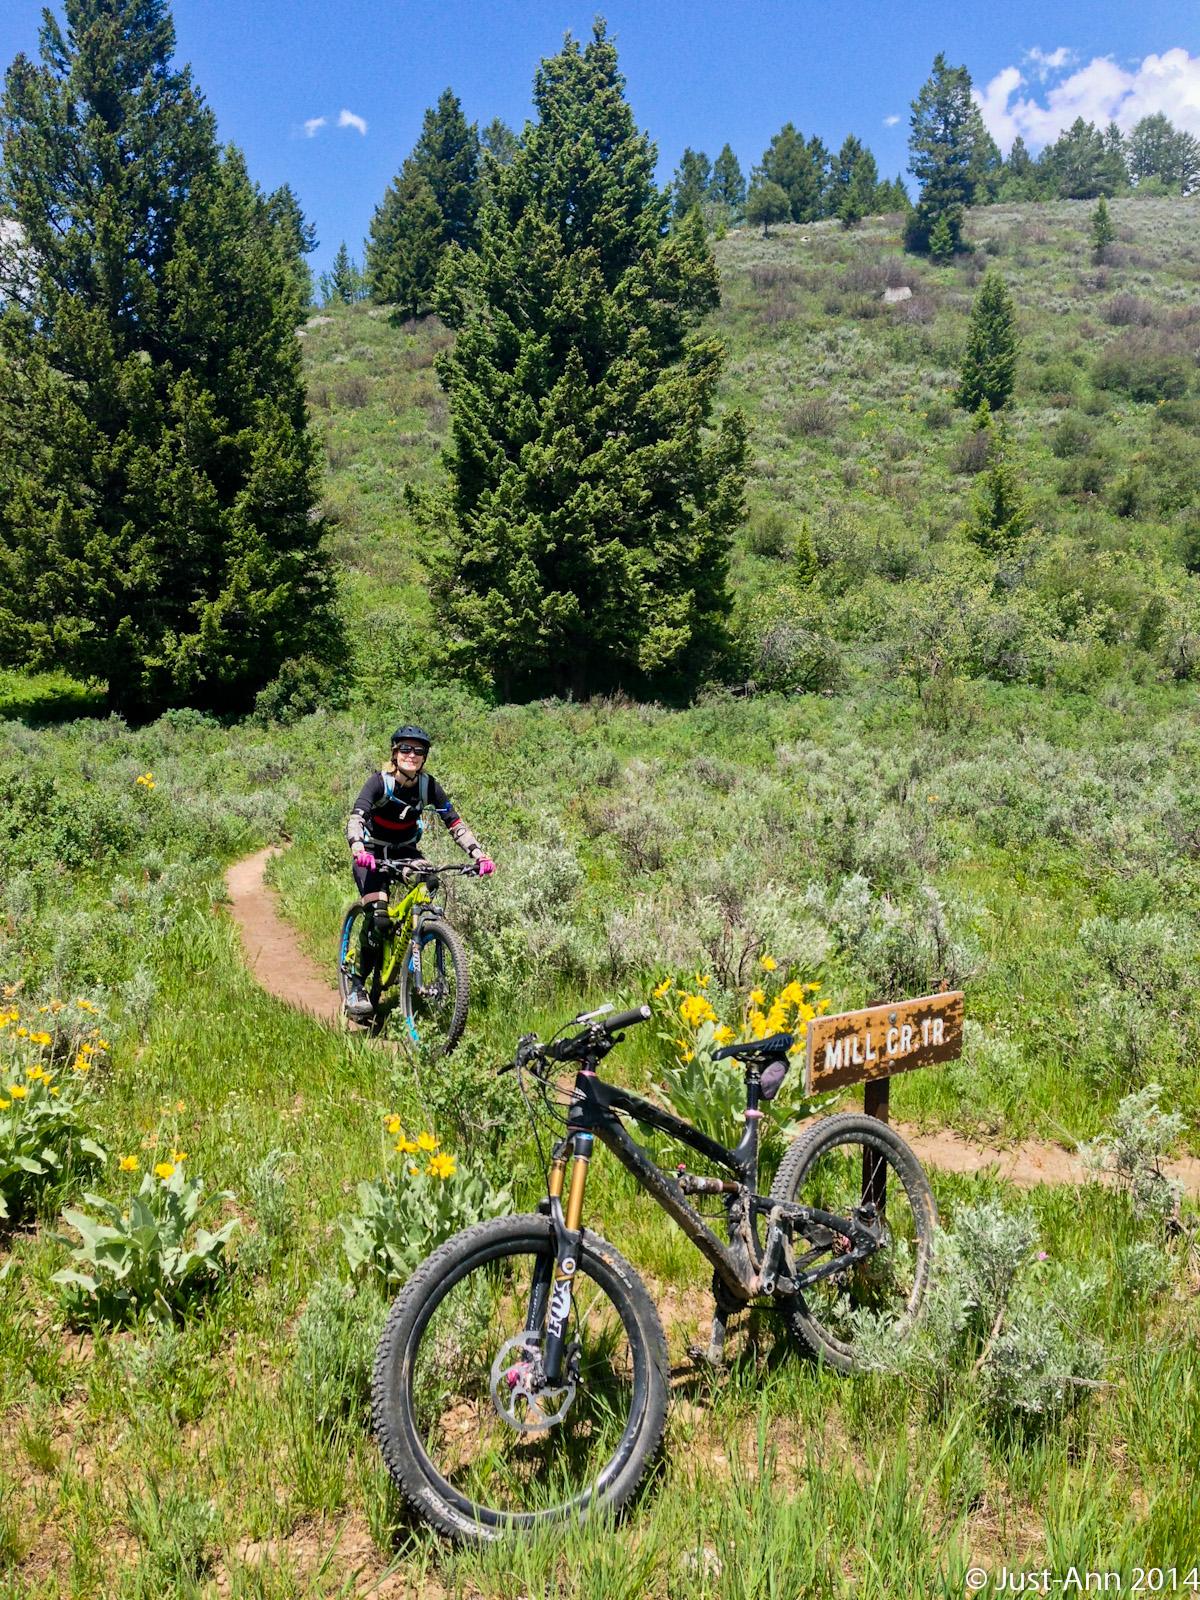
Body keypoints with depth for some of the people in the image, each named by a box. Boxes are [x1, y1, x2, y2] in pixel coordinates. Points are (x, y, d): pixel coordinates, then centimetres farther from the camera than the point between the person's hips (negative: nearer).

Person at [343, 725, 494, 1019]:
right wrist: (358, 849, -56)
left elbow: (455, 823, -14)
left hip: (406, 851, 4)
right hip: (373, 854, -4)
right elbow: (356, 818, -35)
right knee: (378, 917, -21)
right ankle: (356, 986, -7)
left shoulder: (428, 786, -13)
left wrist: (480, 855, -29)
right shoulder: (380, 782, -22)